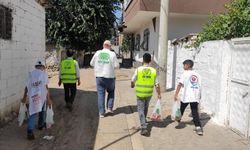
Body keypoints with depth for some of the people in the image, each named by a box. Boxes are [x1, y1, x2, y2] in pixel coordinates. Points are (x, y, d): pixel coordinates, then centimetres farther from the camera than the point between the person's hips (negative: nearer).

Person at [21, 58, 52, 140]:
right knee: (42, 110, 24)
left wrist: (24, 98, 22)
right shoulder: (44, 73, 1)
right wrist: (49, 99, -6)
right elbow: (46, 87, -7)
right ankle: (41, 125, 39)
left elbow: (26, 87, 11)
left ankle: (30, 131, -11)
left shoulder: (31, 74, 12)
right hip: (42, 96, -2)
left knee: (32, 113, 3)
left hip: (32, 96, 2)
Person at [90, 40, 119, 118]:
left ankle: (101, 112, 8)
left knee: (100, 94, 7)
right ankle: (109, 107, 15)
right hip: (109, 77, -1)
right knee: (111, 92, 22)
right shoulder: (112, 54, -8)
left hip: (99, 76, 2)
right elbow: (116, 65, -10)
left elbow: (92, 63, 6)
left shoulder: (97, 53, -1)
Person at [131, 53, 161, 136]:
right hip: (149, 93, 3)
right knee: (145, 108, 25)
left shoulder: (138, 70, -12)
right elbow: (157, 84, -6)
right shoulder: (153, 71, -9)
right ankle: (144, 121, 46)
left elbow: (132, 81, -2)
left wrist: (132, 85, 21)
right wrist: (159, 94, 7)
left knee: (141, 110, 4)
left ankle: (144, 128, -5)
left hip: (140, 93, -2)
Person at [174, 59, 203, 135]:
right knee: (195, 112, 3)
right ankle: (198, 127, -7)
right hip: (195, 97, 3)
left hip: (186, 96, -3)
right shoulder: (197, 75, 12)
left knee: (181, 108, 20)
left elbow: (180, 84, -14)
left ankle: (178, 118, 42)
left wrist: (176, 94, -17)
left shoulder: (185, 73, -2)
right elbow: (200, 86, 13)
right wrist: (199, 96, 24)